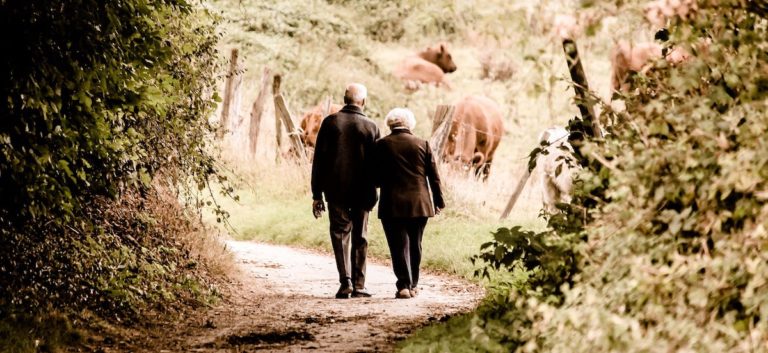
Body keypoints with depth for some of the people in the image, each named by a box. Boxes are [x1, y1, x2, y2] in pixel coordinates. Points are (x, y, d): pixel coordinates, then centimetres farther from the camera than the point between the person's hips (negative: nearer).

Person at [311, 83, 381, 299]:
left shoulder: (330, 122, -2)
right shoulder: (370, 127, -2)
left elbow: (319, 160, -2)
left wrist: (317, 194, 2)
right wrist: (372, 190, 12)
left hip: (335, 191, 0)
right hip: (362, 192, 0)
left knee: (340, 233, 6)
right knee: (359, 238, 9)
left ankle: (345, 281, -9)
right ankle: (358, 285, 9)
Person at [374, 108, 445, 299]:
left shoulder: (381, 145, -4)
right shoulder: (422, 144, 2)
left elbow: (376, 177, -2)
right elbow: (434, 176, 5)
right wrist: (438, 201, 13)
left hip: (392, 204, -2)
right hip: (419, 203, 2)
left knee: (399, 245, 0)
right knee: (415, 245, 14)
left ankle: (404, 285, -10)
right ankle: (413, 285, 20)